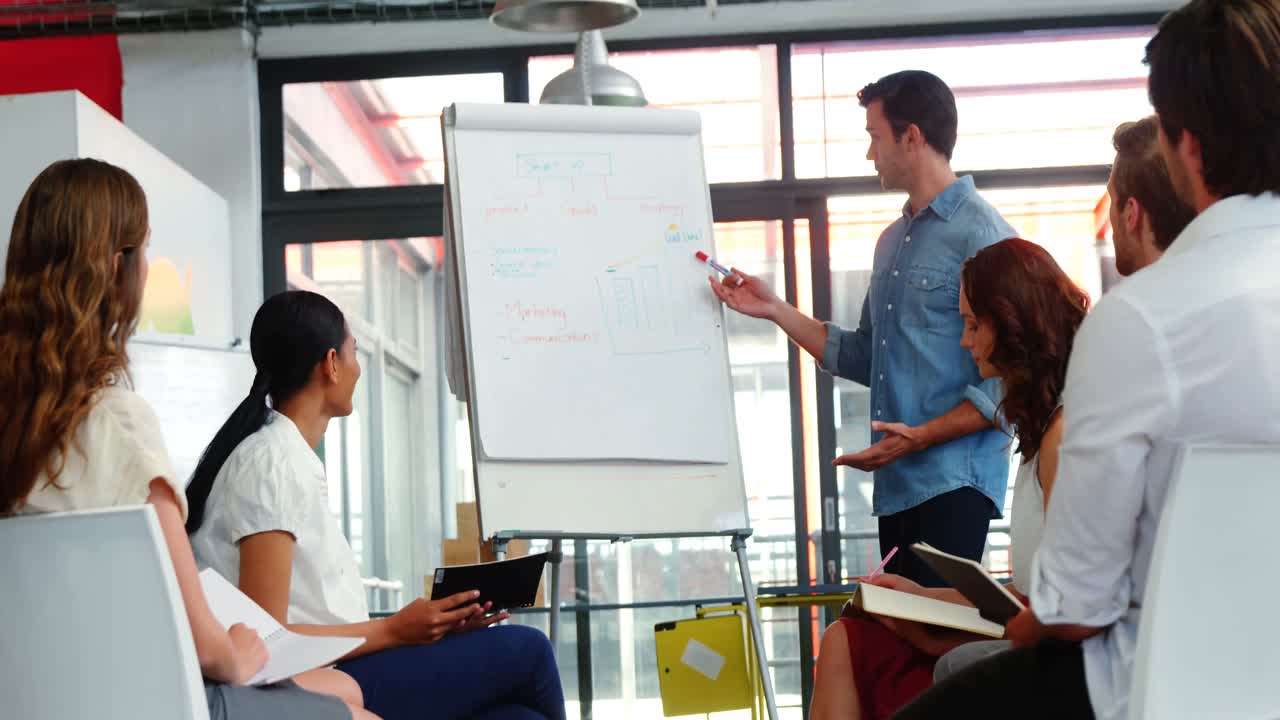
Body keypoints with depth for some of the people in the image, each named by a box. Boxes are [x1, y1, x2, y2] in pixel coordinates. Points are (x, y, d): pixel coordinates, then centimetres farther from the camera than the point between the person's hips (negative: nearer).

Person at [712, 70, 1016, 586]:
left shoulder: (980, 235, -9)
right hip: (896, 484, 8)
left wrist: (922, 437, -22)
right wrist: (775, 311, 17)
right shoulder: (893, 241, 20)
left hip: (953, 481, -8)